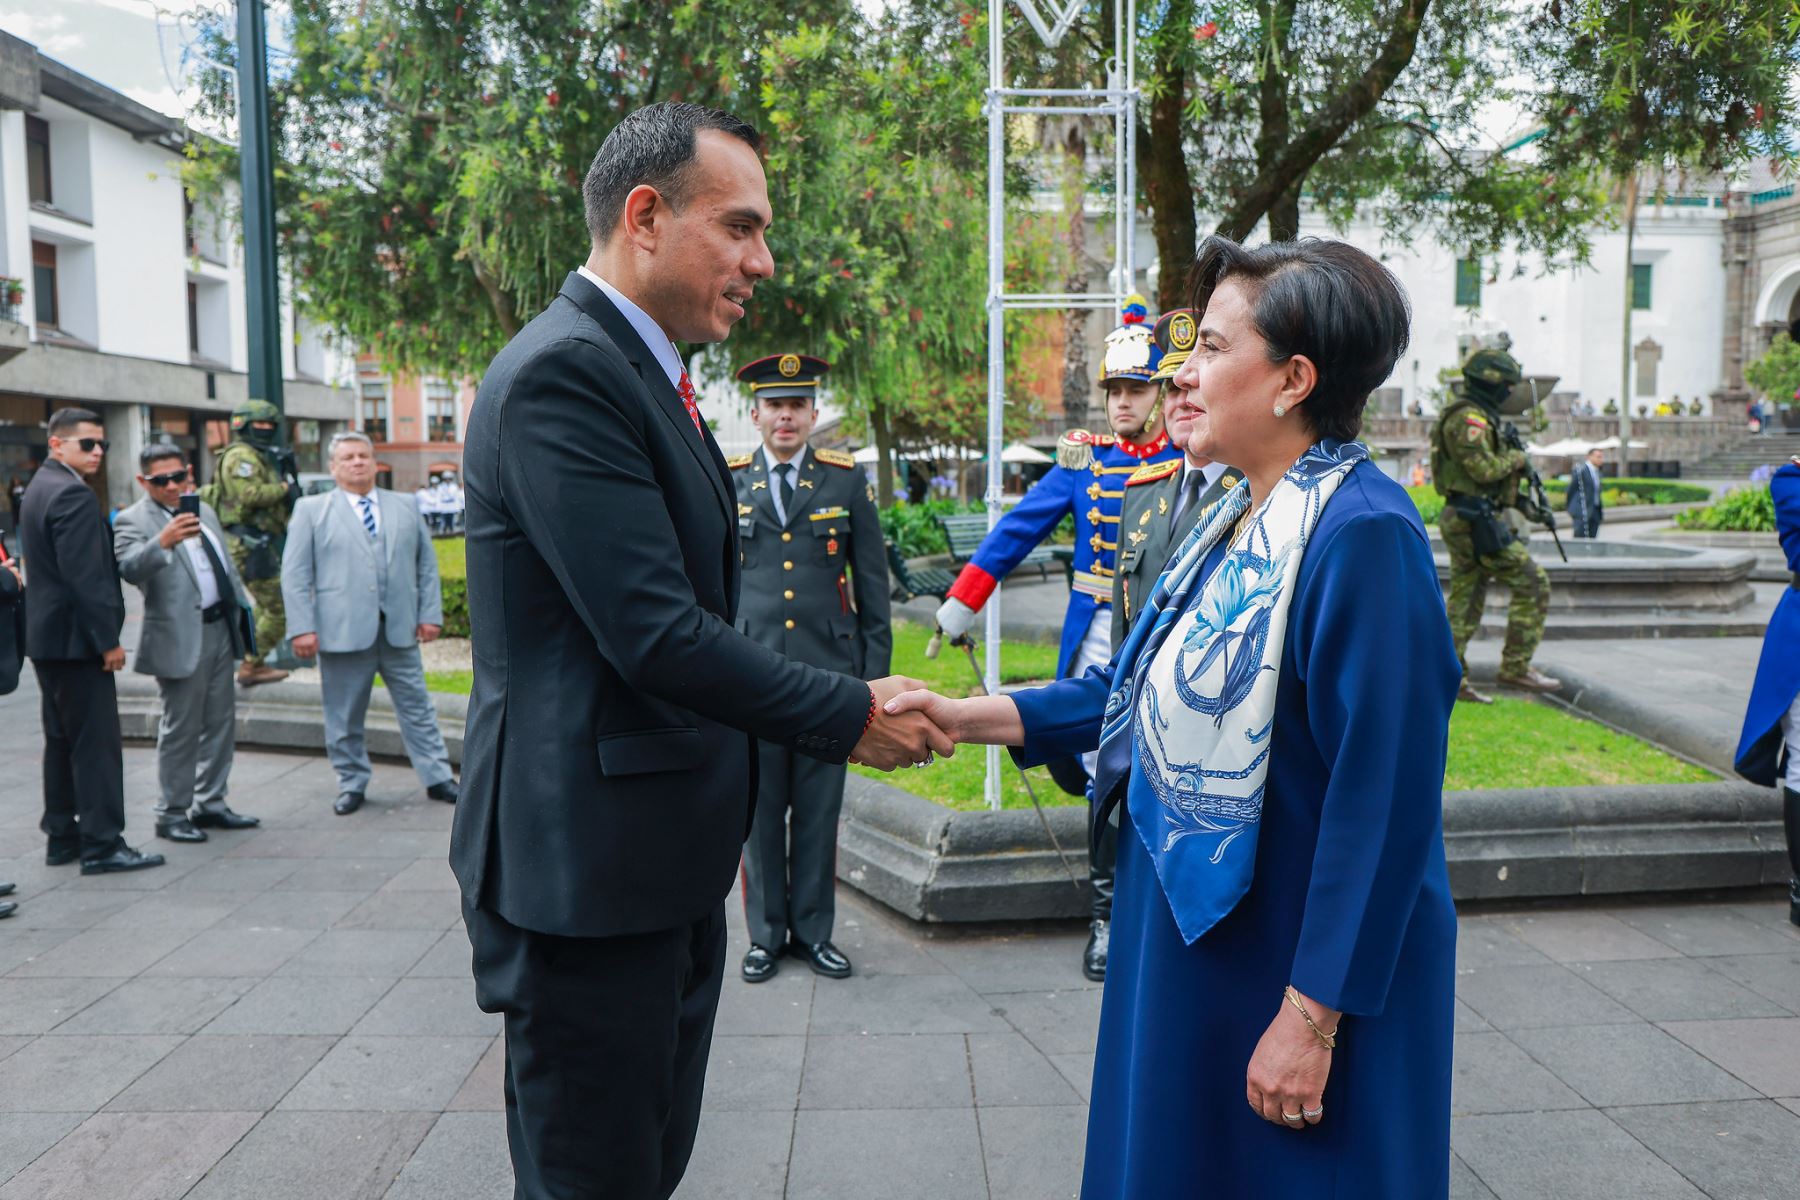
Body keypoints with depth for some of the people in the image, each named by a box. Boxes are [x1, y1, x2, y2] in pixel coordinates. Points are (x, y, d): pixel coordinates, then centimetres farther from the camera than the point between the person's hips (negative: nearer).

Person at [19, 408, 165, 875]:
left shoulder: (39, 488, 16)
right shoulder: (73, 493, -17)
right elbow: (85, 575, -22)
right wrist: (108, 639, -18)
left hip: (47, 635, 11)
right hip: (76, 638, -10)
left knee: (62, 740, 15)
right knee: (97, 743, -6)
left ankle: (61, 837, 22)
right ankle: (102, 845, -3)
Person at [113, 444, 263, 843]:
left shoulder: (204, 510, 13)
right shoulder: (133, 521, -8)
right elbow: (130, 570, -26)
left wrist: (243, 607, 19)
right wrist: (163, 542, -41)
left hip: (221, 629, 7)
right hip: (181, 638, -7)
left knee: (220, 723, 12)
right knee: (181, 728, -1)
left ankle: (210, 804, 23)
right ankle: (171, 814, 10)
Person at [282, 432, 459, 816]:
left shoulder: (405, 507, 14)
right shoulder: (311, 510, 5)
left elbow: (427, 564, 14)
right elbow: (295, 575, 1)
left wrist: (430, 614, 5)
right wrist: (302, 627, -8)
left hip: (400, 629, 2)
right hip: (341, 631, -2)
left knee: (417, 707, 6)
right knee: (345, 716, 6)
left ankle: (438, 778, 13)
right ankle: (352, 784, 20)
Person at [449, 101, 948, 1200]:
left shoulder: (642, 372, 14)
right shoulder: (565, 372, -18)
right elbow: (659, 638, -25)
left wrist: (718, 821, 19)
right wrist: (855, 715, -14)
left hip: (667, 862, 10)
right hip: (588, 870, -9)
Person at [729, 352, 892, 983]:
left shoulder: (847, 481, 6)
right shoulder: (724, 483, 6)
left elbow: (872, 583, 7)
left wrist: (875, 671, 3)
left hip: (828, 673, 0)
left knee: (819, 811, 7)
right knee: (757, 812, 6)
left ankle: (813, 932, 21)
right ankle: (765, 935, 21)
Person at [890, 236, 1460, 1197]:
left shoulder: (1363, 534, -22)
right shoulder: (1241, 520, 5)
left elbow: (1381, 801, -24)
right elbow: (1147, 686, 9)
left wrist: (1314, 1015, -20)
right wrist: (970, 717, 1)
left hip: (1297, 964, -8)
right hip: (1194, 937, 9)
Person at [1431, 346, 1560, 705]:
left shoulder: (1477, 416, 20)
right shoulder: (1468, 418, -14)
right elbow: (1485, 469, -23)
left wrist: (1519, 500, 16)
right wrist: (1516, 458, -5)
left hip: (1464, 521, 11)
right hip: (1477, 522, -11)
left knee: (1465, 601, 10)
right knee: (1532, 584, -5)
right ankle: (1516, 668, -2)